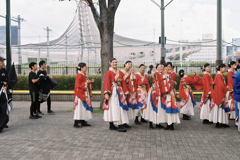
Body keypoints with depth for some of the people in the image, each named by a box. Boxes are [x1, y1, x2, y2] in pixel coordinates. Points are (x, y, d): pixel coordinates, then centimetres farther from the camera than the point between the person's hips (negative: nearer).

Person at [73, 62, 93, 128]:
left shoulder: (84, 75, 16)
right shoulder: (79, 75, -13)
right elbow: (78, 85, -20)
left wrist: (90, 82, 7)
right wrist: (86, 82, -20)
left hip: (85, 94, 10)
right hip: (80, 94, -10)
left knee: (84, 107, 11)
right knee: (79, 107, -8)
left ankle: (83, 122, 17)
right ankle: (76, 123, -4)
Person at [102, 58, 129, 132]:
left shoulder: (119, 72, 15)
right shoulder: (109, 73, -4)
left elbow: (123, 82, 14)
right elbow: (106, 83, -10)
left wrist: (125, 92, 10)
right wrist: (106, 93, -21)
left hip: (120, 92, 7)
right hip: (113, 92, -6)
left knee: (120, 107, 3)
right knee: (113, 107, -8)